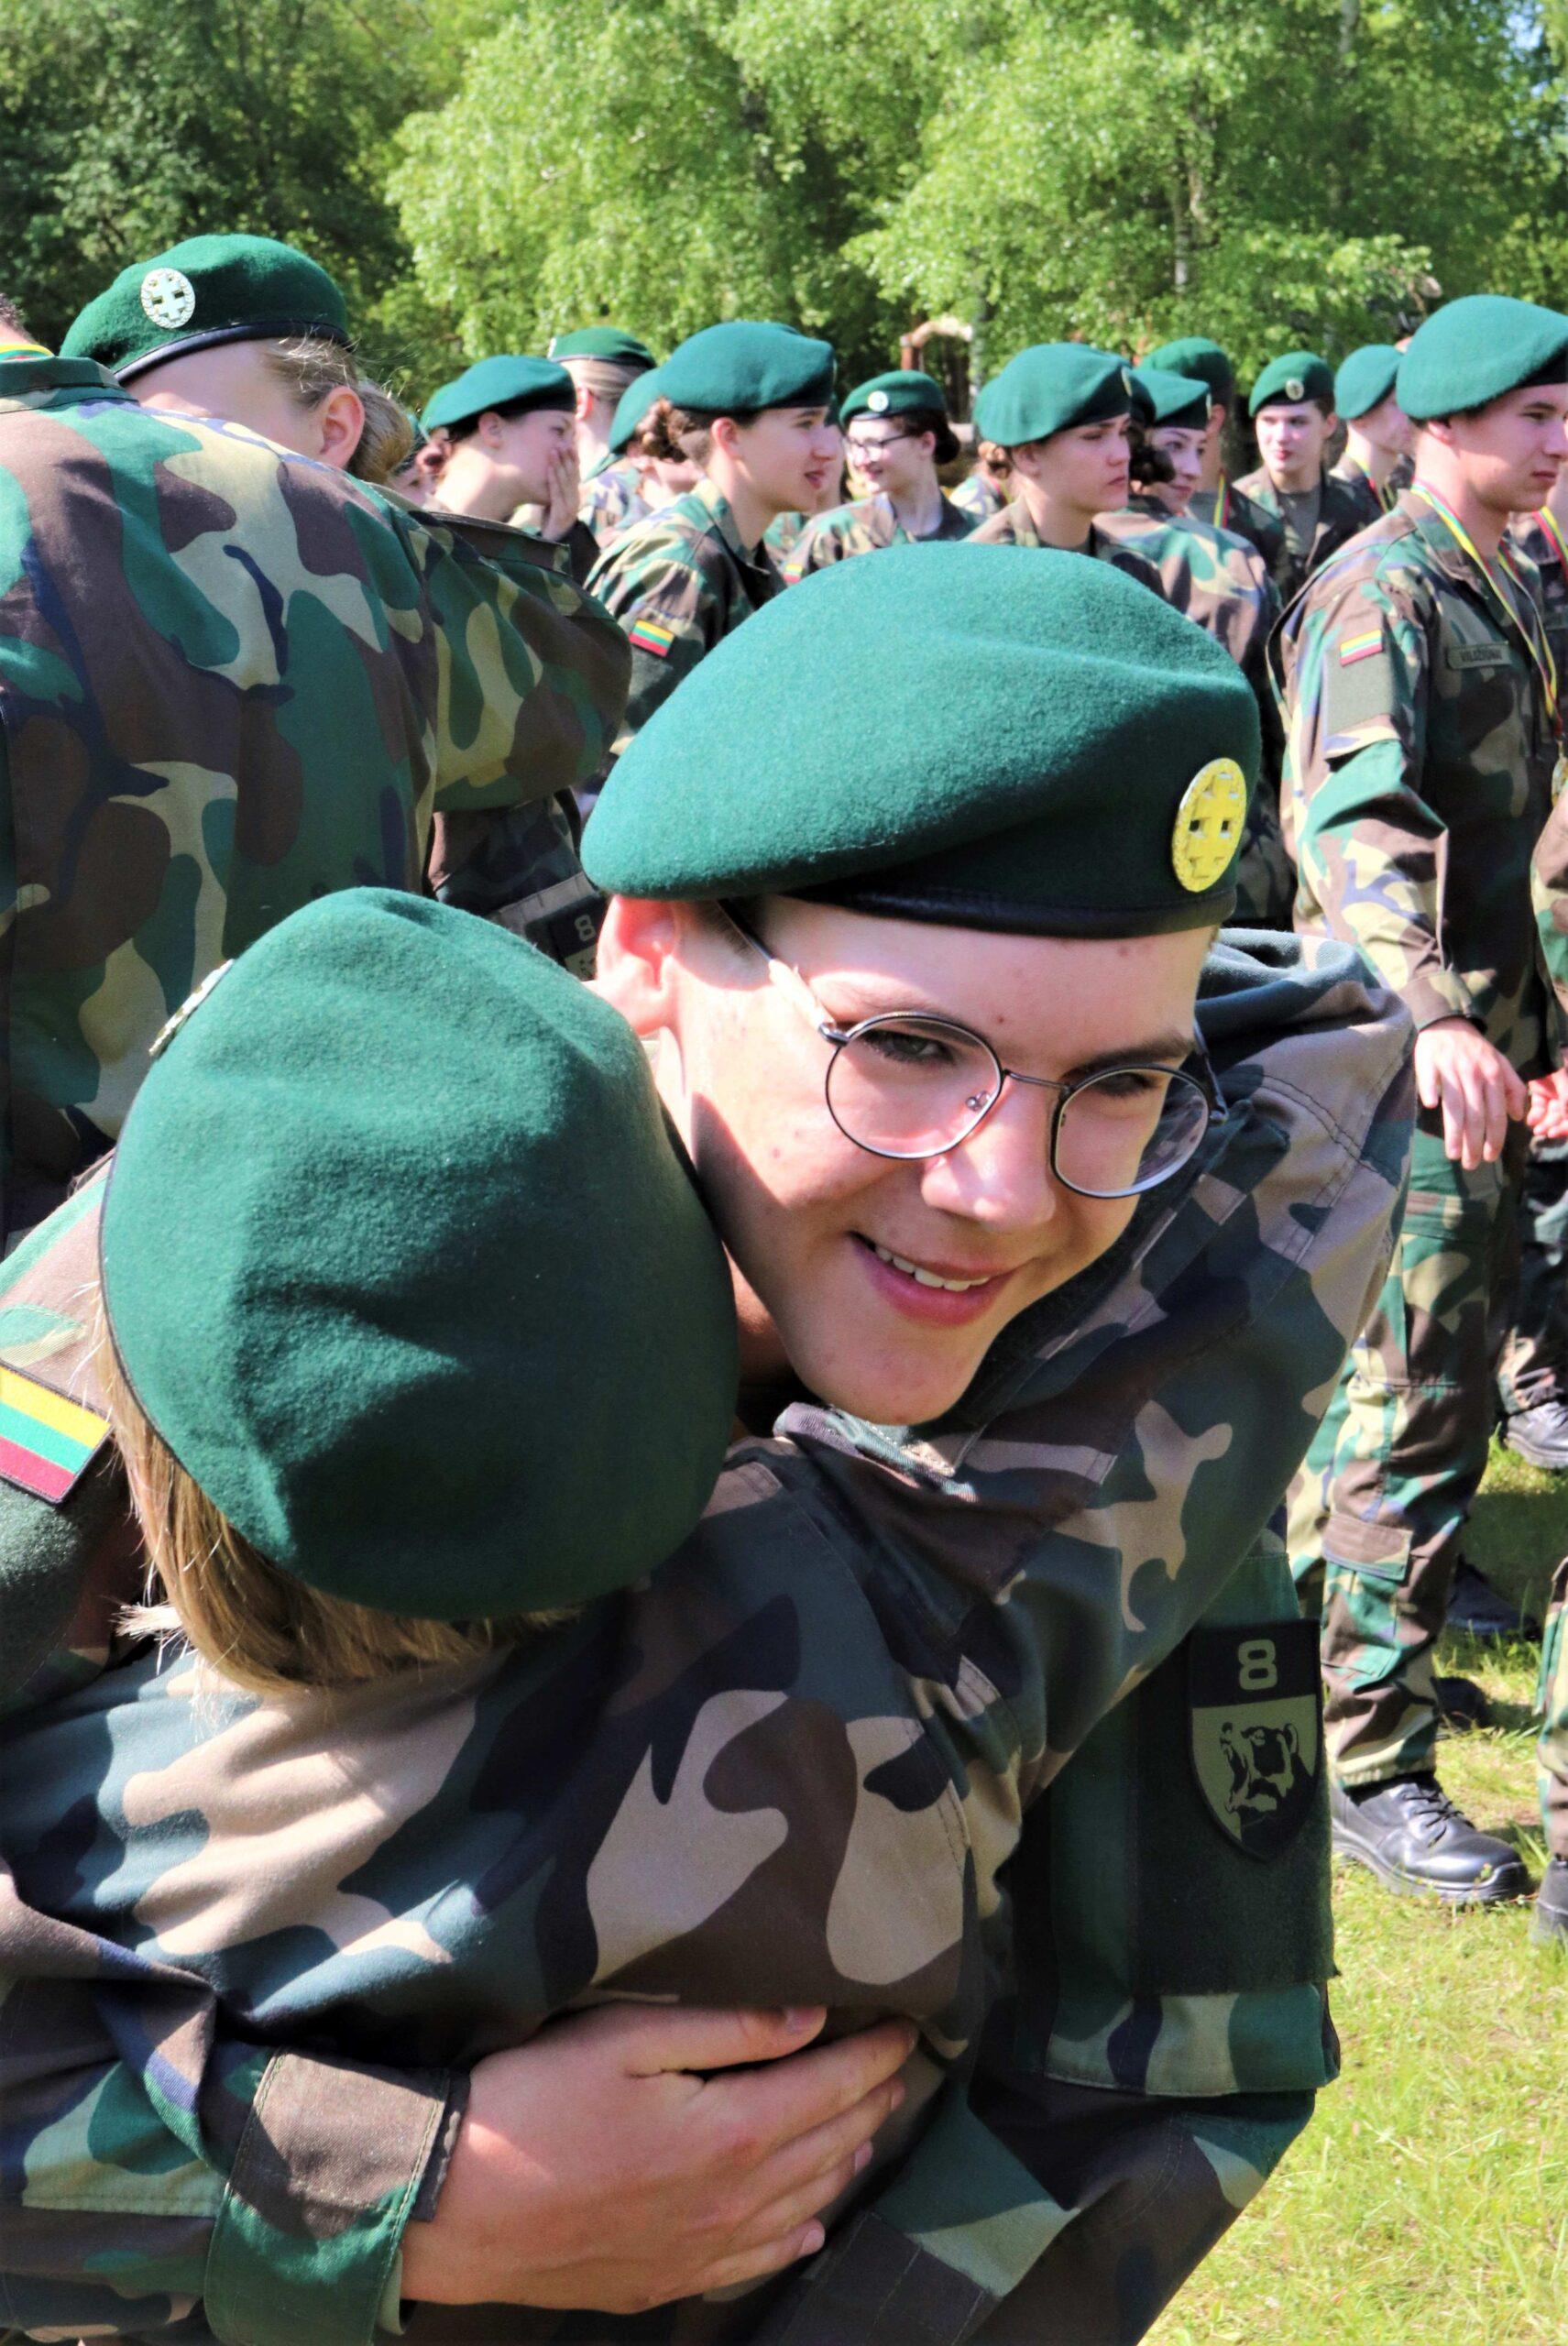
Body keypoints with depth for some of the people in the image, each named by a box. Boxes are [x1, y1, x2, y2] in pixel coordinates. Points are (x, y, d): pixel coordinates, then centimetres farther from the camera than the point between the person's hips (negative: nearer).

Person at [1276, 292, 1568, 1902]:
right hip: (1413, 1046, -9)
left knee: (1378, 1370, 20)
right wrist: (1432, 1015, -42)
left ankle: (1324, 1619, 36)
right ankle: (1368, 1765, 0)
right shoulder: (1384, 591, -14)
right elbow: (1353, 822, -28)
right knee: (1419, 1403, -7)